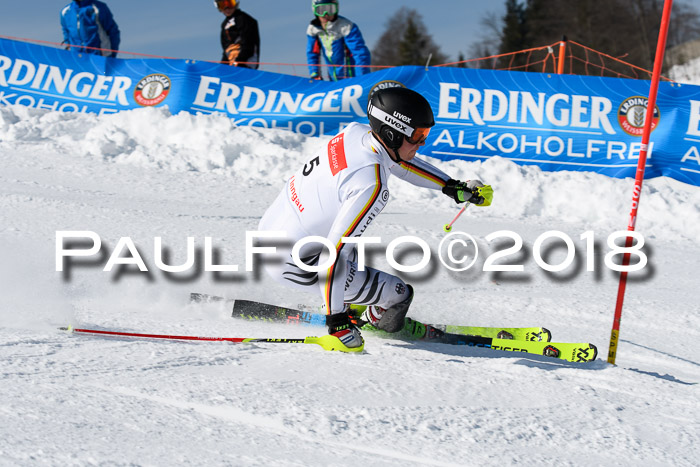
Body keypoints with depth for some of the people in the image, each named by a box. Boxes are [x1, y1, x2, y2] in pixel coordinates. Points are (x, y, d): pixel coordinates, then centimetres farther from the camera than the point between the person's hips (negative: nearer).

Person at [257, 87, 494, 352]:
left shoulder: (355, 132, -7)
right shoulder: (371, 186, -30)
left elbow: (399, 160, 15)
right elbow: (333, 254, -30)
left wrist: (453, 187, 14)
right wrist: (336, 319, -24)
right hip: (290, 264, -9)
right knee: (399, 294, -2)